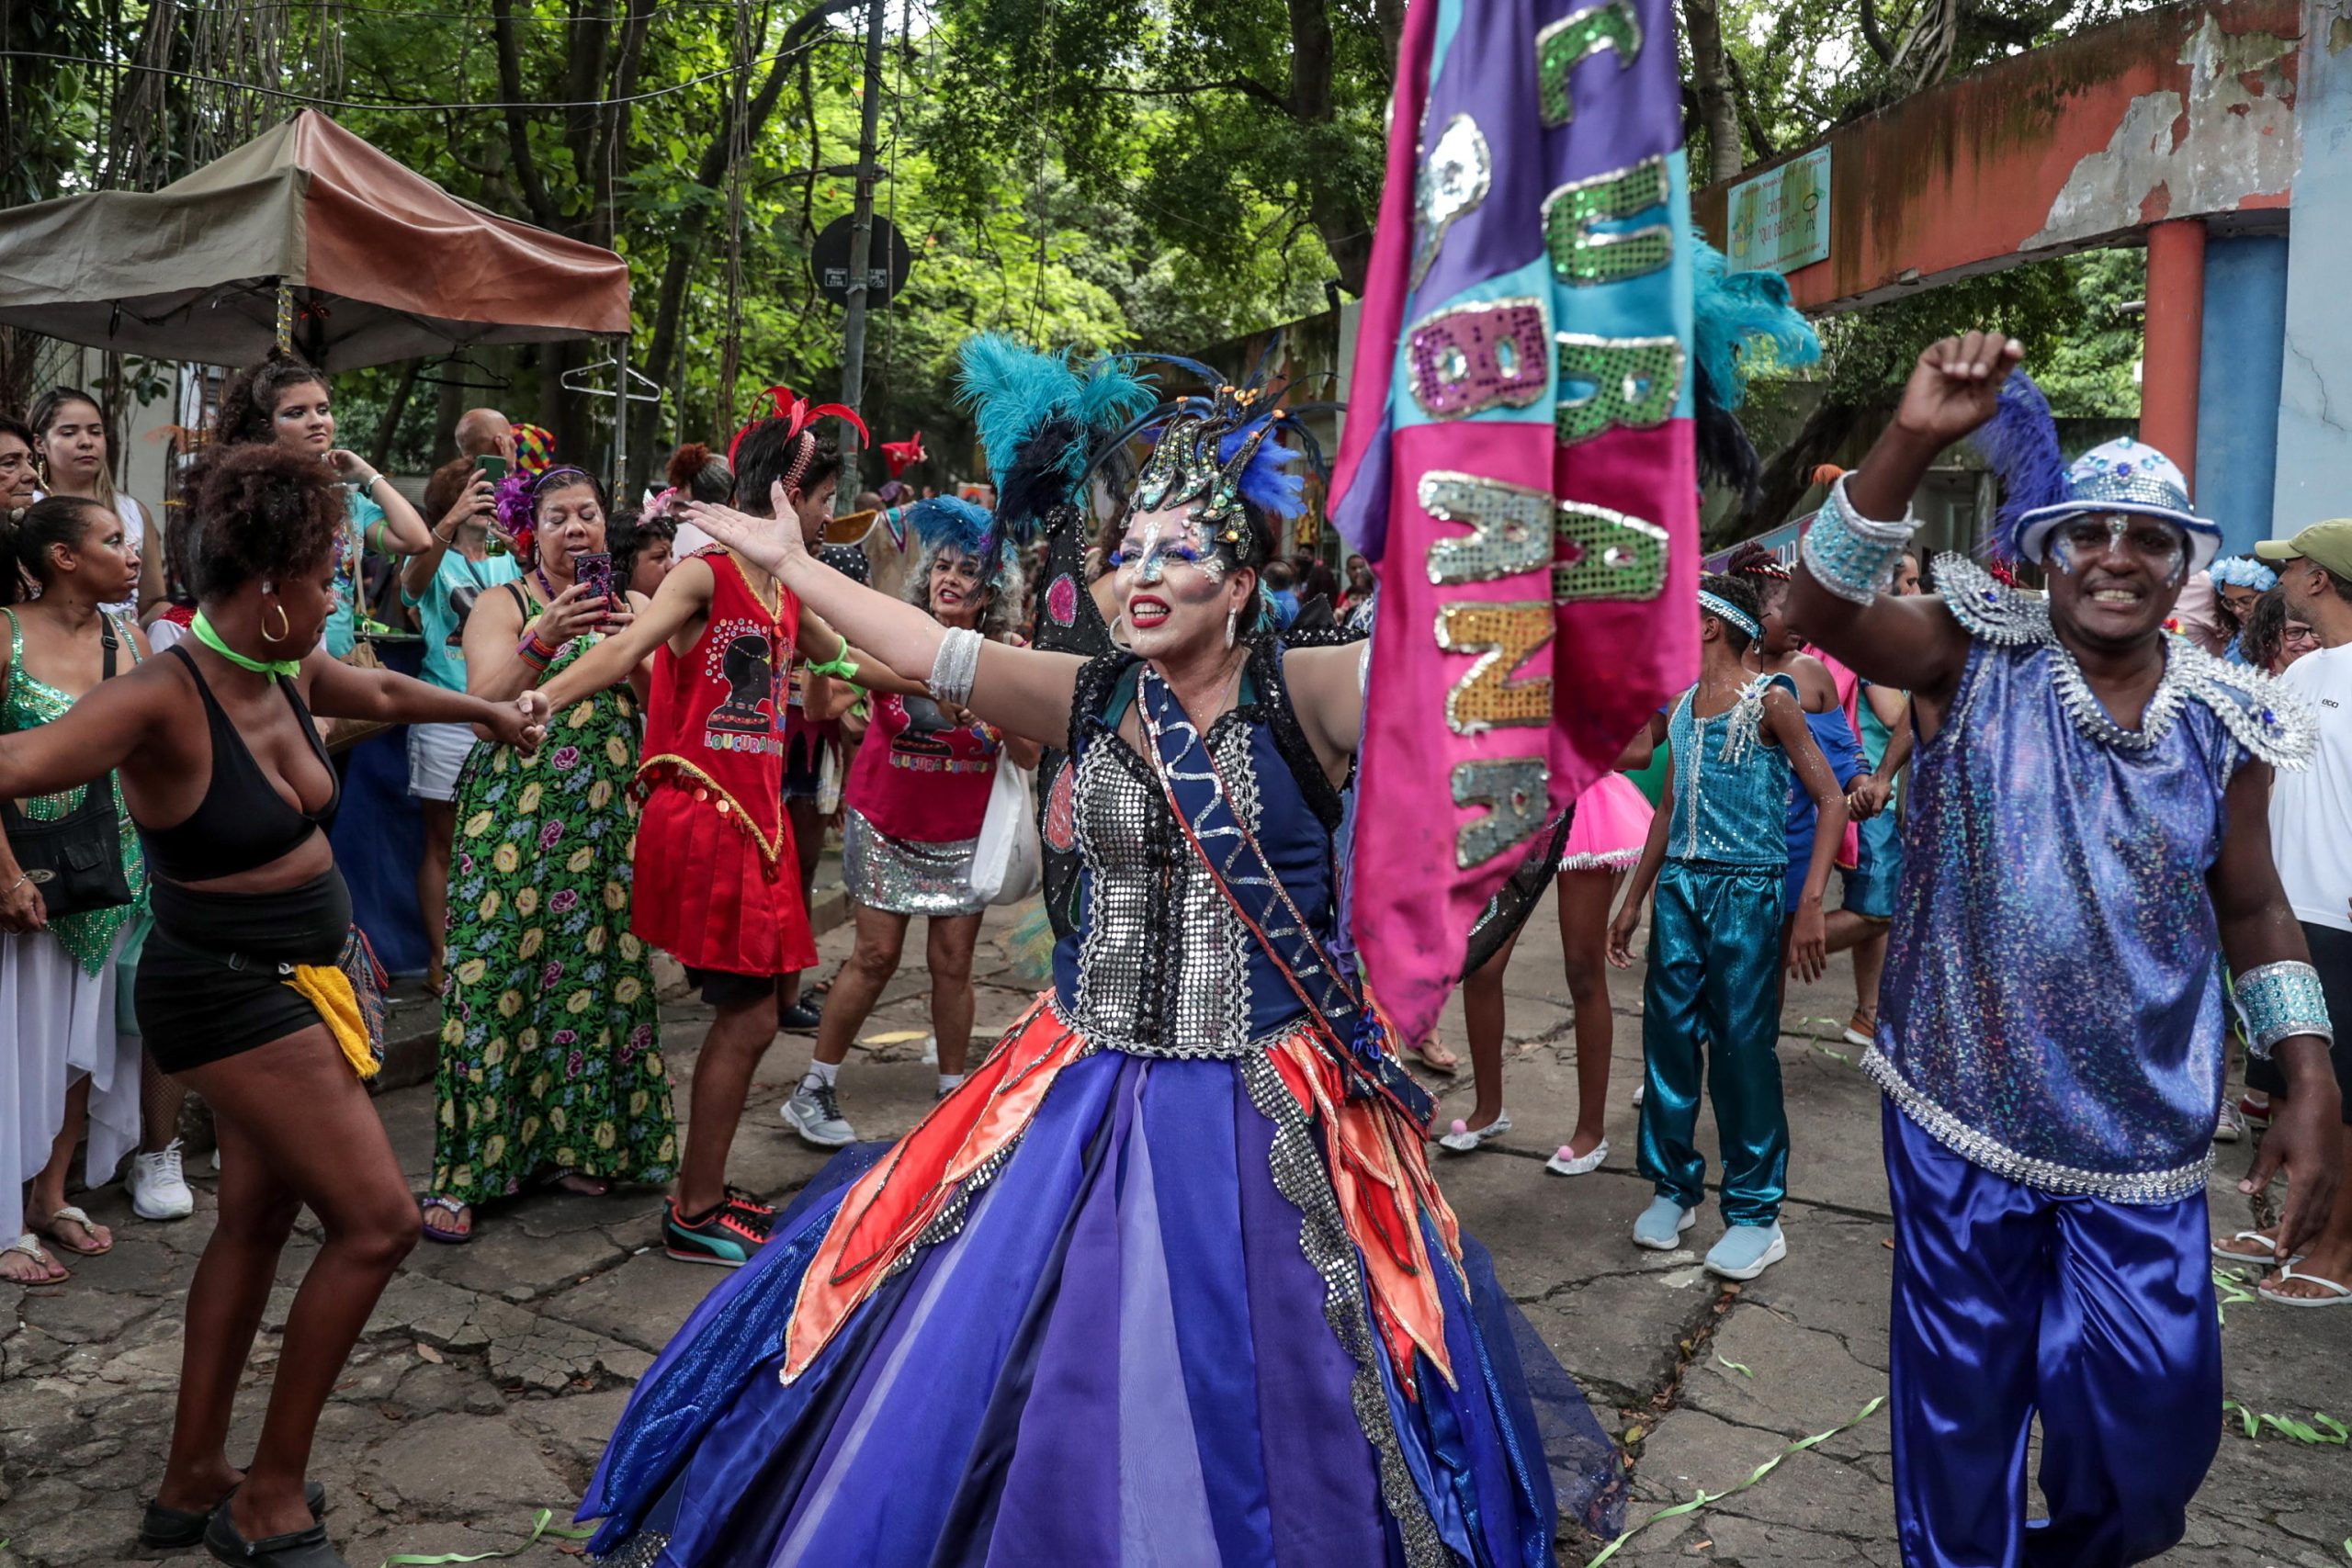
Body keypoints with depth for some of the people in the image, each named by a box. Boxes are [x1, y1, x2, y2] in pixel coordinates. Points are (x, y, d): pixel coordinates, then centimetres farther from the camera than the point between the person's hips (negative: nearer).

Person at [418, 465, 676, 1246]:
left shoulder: (633, 606, 13)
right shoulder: (504, 606, 3)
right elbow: (484, 704, -11)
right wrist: (544, 641, -24)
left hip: (609, 820, 3)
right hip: (515, 820, -3)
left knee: (598, 974, 4)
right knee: (496, 978, -5)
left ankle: (579, 1142, 20)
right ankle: (463, 1169, 3)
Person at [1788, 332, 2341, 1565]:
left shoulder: (2225, 722, 0)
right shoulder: (1979, 661, -7)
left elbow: (2251, 911, 10)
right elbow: (1822, 608, -23)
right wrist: (1911, 440, -34)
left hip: (2142, 1141, 3)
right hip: (1962, 1114, -2)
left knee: (2154, 1424, 12)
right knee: (1961, 1407, 13)